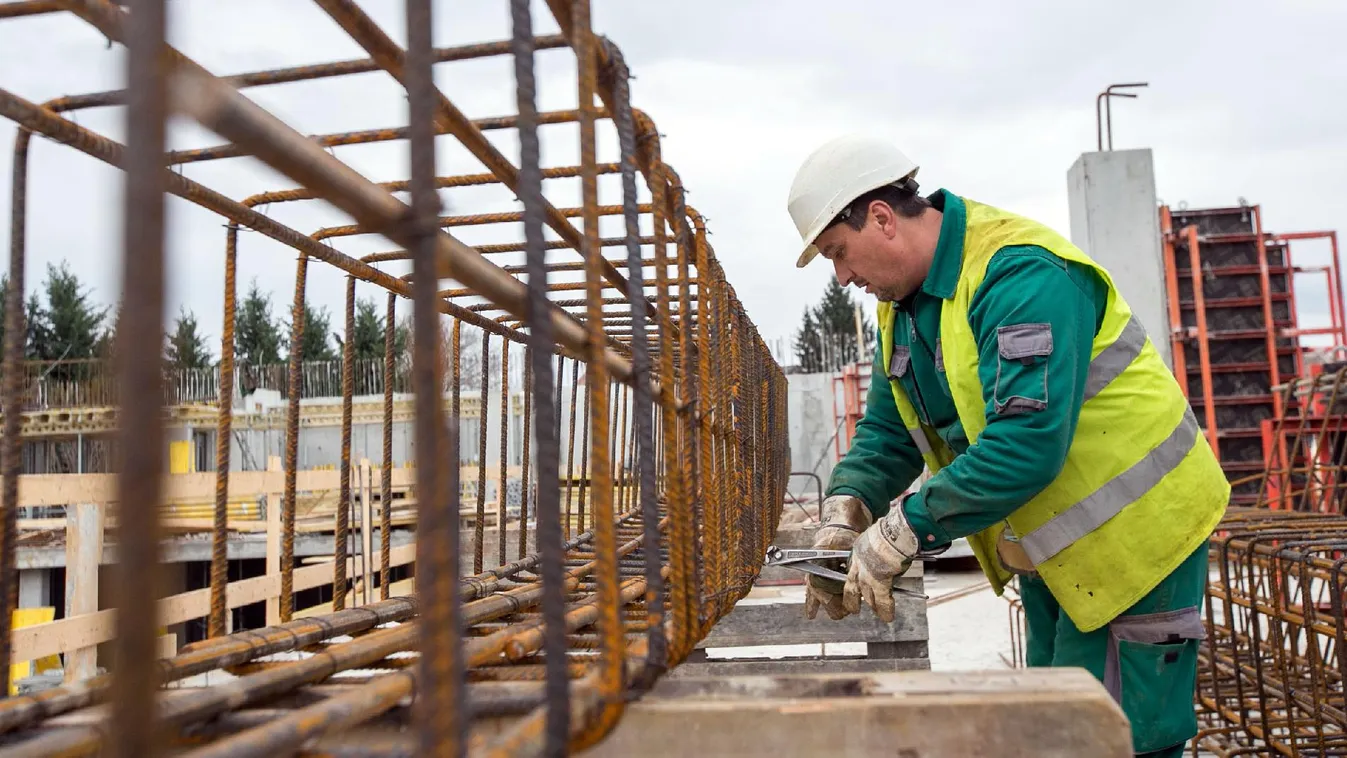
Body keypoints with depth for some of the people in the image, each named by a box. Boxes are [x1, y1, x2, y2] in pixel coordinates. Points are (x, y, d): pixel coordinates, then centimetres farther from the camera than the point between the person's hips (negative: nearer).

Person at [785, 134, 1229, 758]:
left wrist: (906, 528, -32)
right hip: (1049, 550, 9)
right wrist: (845, 512, -11)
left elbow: (1028, 440, -36)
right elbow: (886, 431, 6)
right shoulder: (902, 303, 4)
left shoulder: (1021, 273, -27)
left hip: (1130, 535, -9)